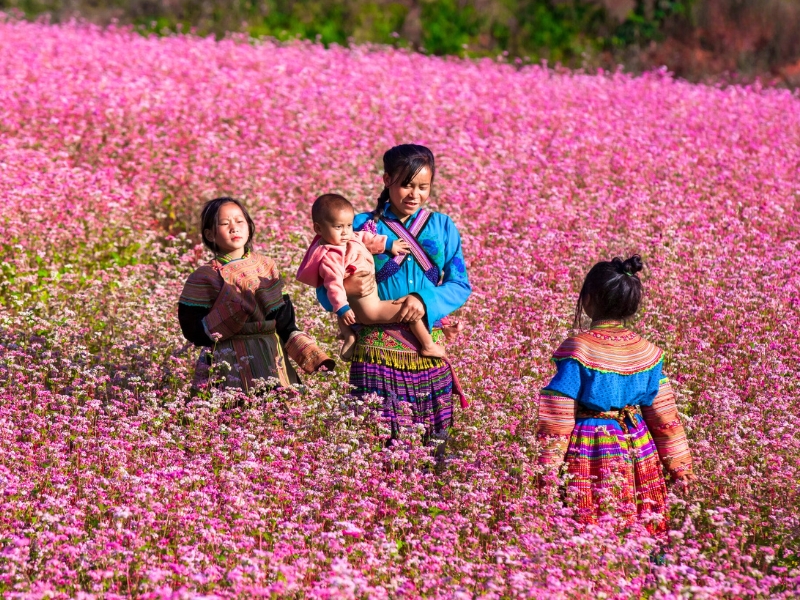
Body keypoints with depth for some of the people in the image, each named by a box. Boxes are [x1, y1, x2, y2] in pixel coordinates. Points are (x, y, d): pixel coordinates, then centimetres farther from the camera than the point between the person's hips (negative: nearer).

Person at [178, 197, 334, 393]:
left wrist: (313, 355, 0)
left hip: (271, 361, 4)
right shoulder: (205, 277, -3)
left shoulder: (266, 265, 8)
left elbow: (285, 322, 10)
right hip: (230, 368, -4)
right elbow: (193, 332, -10)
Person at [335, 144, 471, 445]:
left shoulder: (441, 226, 11)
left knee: (435, 440, 2)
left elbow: (460, 285, 5)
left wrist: (427, 300, -14)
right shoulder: (365, 226, 4)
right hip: (379, 348, -2)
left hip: (429, 349, 2)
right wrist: (346, 288, -19)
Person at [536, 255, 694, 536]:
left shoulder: (577, 350, -12)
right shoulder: (646, 351, 2)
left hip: (590, 450, -4)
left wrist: (548, 466, -5)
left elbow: (559, 415, -11)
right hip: (635, 447, 5)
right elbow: (663, 412, 8)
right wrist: (678, 462, 16)